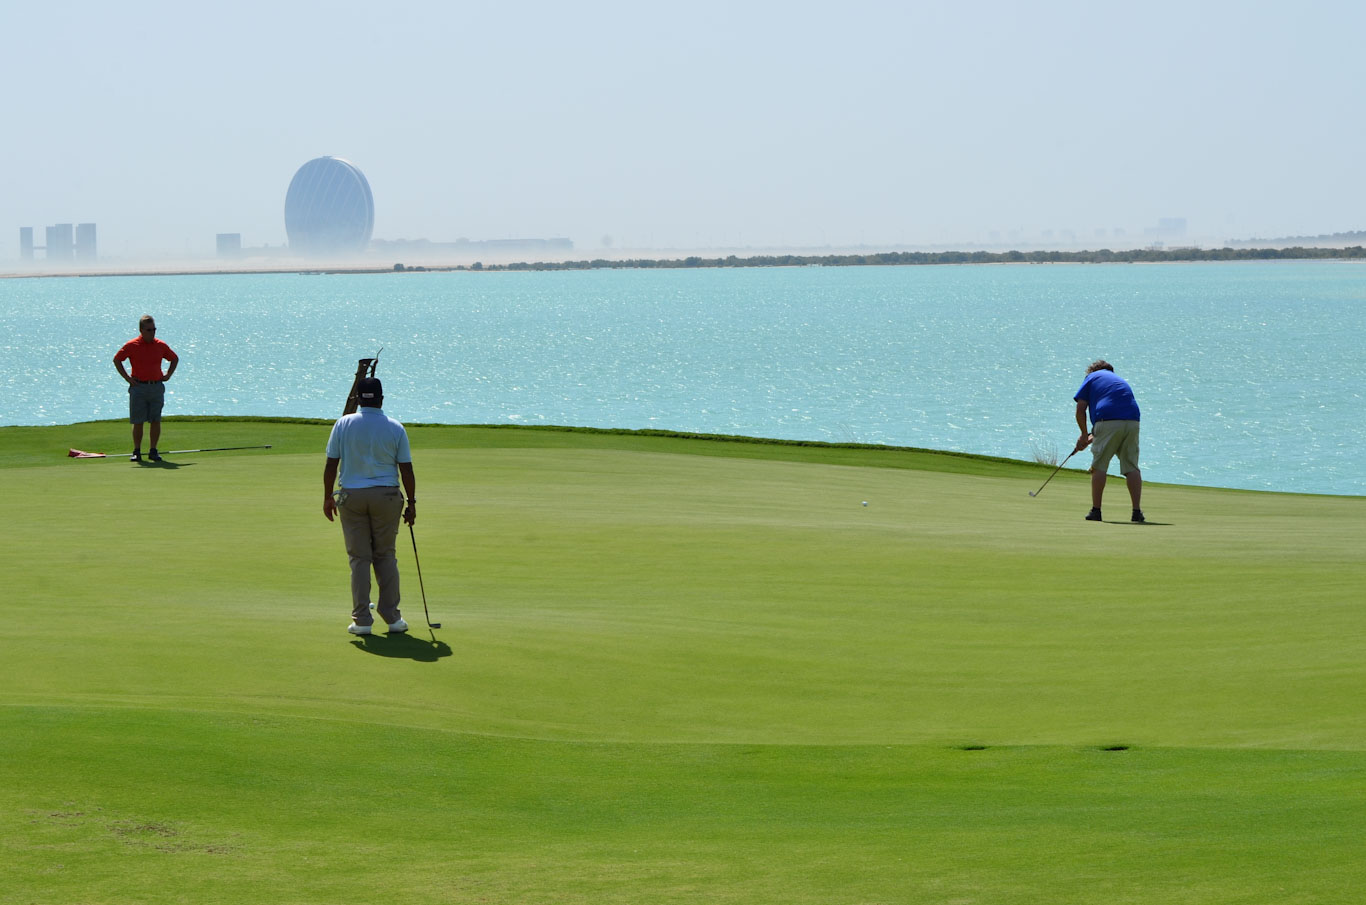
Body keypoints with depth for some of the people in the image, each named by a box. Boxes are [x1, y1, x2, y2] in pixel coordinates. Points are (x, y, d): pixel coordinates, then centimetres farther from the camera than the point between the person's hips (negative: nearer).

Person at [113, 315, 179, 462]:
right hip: (139, 387, -2)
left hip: (157, 387, 2)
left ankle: (153, 451, 7)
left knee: (156, 421, 1)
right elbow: (117, 360, 4)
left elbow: (175, 359, 21)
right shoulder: (132, 345, -2)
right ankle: (137, 452, 5)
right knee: (138, 422, -2)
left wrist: (168, 375, 10)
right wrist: (127, 377, -2)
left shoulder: (160, 346, 6)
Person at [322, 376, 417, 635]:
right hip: (386, 496, 0)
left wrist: (328, 497, 8)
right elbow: (406, 470, -1)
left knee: (359, 558, 4)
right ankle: (392, 617, 7)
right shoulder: (395, 428, -2)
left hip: (351, 496, 0)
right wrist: (411, 503, 7)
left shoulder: (343, 425, -2)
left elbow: (331, 465, -2)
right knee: (386, 556, 10)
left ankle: (362, 620, 2)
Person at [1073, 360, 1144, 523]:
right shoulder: (1120, 380, 34)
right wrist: (1093, 436, 36)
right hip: (1132, 422, 4)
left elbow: (1080, 409, 9)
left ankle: (1096, 510, 3)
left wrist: (1084, 434, 22)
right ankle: (1137, 511, 0)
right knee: (1131, 467, 7)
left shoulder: (1092, 377, 19)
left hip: (1108, 421, -4)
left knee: (1099, 466, 4)